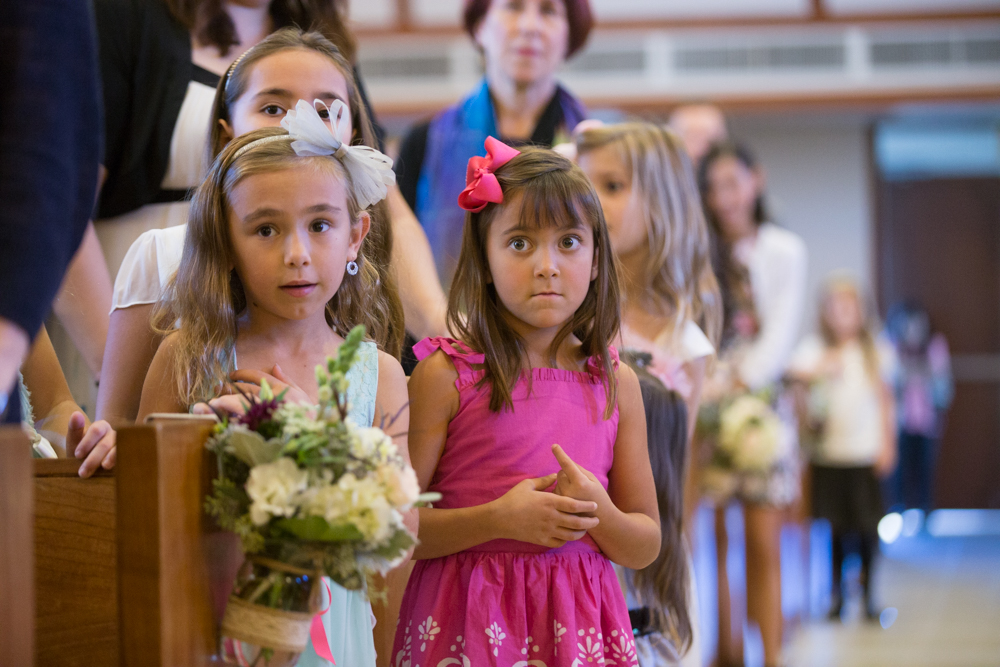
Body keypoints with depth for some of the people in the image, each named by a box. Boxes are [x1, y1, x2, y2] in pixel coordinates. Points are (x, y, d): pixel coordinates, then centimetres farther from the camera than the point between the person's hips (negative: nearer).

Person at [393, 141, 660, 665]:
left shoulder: (616, 384, 3)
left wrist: (597, 512, -12)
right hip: (468, 620, -3)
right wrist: (498, 519, -19)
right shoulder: (446, 375, -6)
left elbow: (645, 549, 8)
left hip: (575, 622, 3)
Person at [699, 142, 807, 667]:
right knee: (711, 539, -4)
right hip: (700, 403, 1)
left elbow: (781, 333, 1)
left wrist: (734, 383, -12)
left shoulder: (784, 249, 9)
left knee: (764, 542, -4)